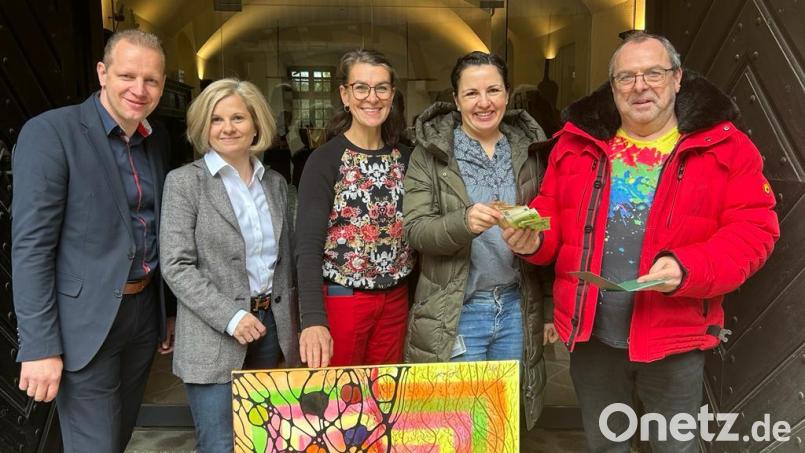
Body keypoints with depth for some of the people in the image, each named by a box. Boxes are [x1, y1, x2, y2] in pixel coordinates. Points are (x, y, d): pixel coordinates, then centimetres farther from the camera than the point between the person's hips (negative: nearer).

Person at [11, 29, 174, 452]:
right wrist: (39, 347, -18)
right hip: (85, 322, -6)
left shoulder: (157, 140, 7)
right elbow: (30, 246, -16)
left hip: (144, 310, 6)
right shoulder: (49, 132, -13)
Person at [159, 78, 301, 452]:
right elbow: (176, 266, -11)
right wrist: (229, 317, -18)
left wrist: (289, 320, 10)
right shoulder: (185, 182, -6)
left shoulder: (275, 183, 10)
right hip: (214, 337, -5)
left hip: (270, 327, 5)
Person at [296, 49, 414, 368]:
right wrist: (313, 319, -30)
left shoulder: (404, 158, 5)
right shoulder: (325, 160, -11)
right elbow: (308, 247, -17)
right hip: (341, 300, -5)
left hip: (396, 300, 5)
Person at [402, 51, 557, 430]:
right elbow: (414, 229, -11)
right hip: (454, 314, -3)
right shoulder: (431, 151, -4)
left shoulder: (528, 147, 6)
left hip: (517, 310, 4)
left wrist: (551, 306, 9)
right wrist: (463, 223, -31)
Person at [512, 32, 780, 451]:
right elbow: (551, 213, 10)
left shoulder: (722, 146, -5)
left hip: (673, 337, -2)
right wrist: (534, 237, -14)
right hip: (591, 335, 3)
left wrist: (689, 268, -26)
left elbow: (753, 229, -9)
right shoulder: (579, 142, 4)